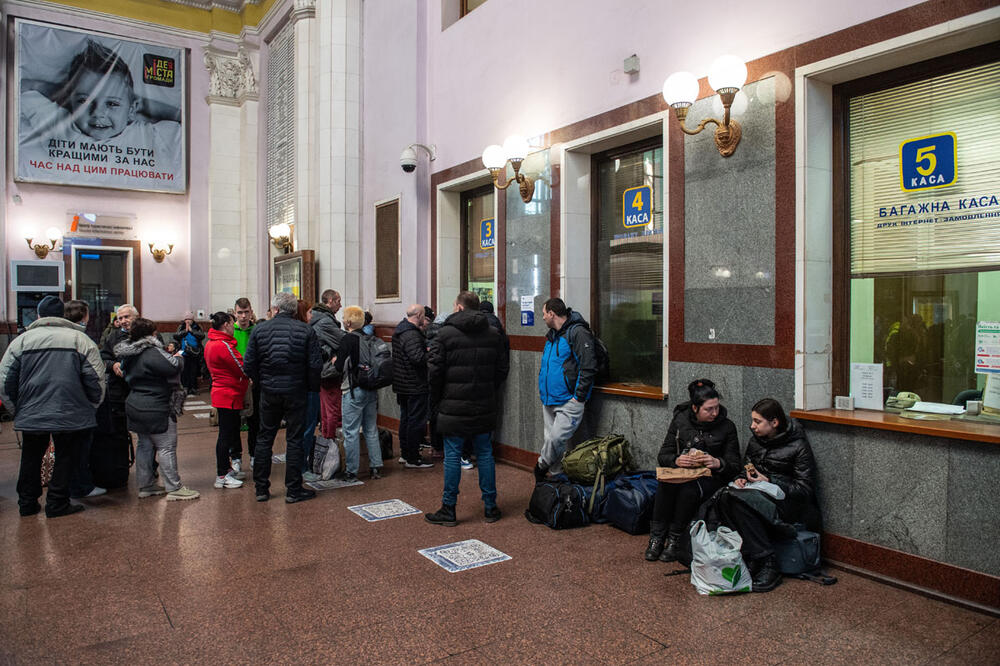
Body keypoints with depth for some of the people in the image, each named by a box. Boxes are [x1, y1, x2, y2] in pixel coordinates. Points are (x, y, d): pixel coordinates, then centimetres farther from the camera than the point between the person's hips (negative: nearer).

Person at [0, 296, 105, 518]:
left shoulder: (21, 341, 4)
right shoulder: (80, 339, -3)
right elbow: (96, 381, -6)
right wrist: (90, 407, 8)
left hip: (31, 414, 3)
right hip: (70, 415, -3)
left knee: (31, 457, 19)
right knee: (66, 456, 10)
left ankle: (27, 503, 28)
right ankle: (57, 504, 13)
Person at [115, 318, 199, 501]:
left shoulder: (130, 355, 11)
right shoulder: (151, 353, -20)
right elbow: (173, 368, -29)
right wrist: (178, 357, -6)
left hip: (136, 406, 10)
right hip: (154, 410, -10)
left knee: (145, 445, 16)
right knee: (166, 446, -5)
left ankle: (145, 486, 23)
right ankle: (174, 488, -2)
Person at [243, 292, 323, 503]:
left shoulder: (259, 329, 0)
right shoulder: (306, 330, -3)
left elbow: (248, 365, -2)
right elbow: (315, 364, -8)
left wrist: (261, 382, 13)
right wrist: (311, 386, 6)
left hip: (269, 392, 1)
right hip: (296, 392, -1)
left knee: (264, 439, 13)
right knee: (294, 440, 5)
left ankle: (261, 489, 19)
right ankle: (293, 490, 10)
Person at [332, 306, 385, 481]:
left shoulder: (348, 339, -14)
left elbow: (340, 367, -15)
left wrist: (334, 361, 6)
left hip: (353, 391, -6)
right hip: (372, 389, 6)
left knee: (351, 432, 2)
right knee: (371, 429, 15)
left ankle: (351, 471, 9)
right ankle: (376, 467, 19)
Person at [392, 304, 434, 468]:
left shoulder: (400, 330, 11)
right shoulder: (412, 335, -21)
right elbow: (418, 357, -30)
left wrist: (421, 330, 10)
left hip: (402, 385, 10)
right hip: (415, 386, -10)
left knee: (406, 418, 18)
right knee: (417, 421, -3)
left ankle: (405, 453, 28)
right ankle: (412, 459, 1)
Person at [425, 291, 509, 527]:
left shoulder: (446, 333, -9)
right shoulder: (492, 333, 5)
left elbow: (435, 370, -11)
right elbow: (503, 368, 8)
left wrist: (437, 398, 3)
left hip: (454, 407, -4)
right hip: (485, 407, 4)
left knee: (452, 456, 4)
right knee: (485, 453, 12)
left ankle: (448, 510, 11)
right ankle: (490, 507, 19)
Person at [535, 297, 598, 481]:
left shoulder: (578, 332, -13)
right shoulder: (552, 334, 16)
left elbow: (589, 367, -18)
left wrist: (579, 397, -18)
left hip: (569, 402, -9)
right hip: (549, 400, 9)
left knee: (555, 439, -16)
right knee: (551, 439, 10)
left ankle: (541, 467, 7)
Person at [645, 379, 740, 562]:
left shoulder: (726, 426, -2)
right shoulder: (680, 421, 2)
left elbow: (735, 466, -1)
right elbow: (662, 456, 2)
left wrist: (718, 463, -24)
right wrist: (676, 460, -21)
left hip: (710, 477, -2)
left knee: (689, 490, -35)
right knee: (665, 484, -32)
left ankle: (674, 540, -19)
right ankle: (656, 537, -19)